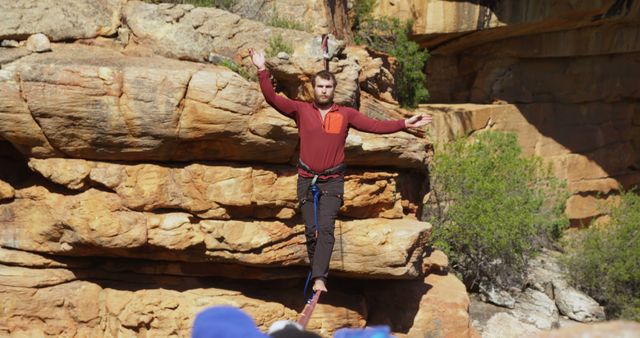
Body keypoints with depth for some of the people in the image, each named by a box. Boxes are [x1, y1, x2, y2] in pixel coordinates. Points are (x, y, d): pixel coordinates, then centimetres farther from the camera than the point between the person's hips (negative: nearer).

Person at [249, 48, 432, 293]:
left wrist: (404, 124, -9)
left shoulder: (346, 114, 2)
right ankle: (318, 272, 20)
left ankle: (319, 278, -21)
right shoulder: (301, 110, 2)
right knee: (311, 232, 5)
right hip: (307, 180, 1)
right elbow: (272, 99, -5)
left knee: (325, 228, -15)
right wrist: (262, 70, -14)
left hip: (332, 181, -1)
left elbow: (375, 126, 0)